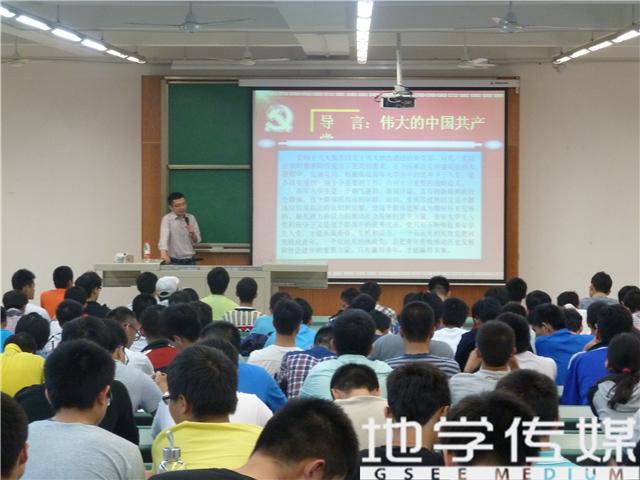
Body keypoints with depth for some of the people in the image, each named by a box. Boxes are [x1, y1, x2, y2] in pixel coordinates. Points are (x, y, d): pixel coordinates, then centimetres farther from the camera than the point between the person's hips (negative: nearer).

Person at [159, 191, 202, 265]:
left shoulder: (191, 218, 8)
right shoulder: (167, 219, -6)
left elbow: (197, 241, 10)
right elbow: (164, 236, -23)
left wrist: (192, 234, -12)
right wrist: (163, 253, -41)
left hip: (190, 261, 4)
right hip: (175, 262, -4)